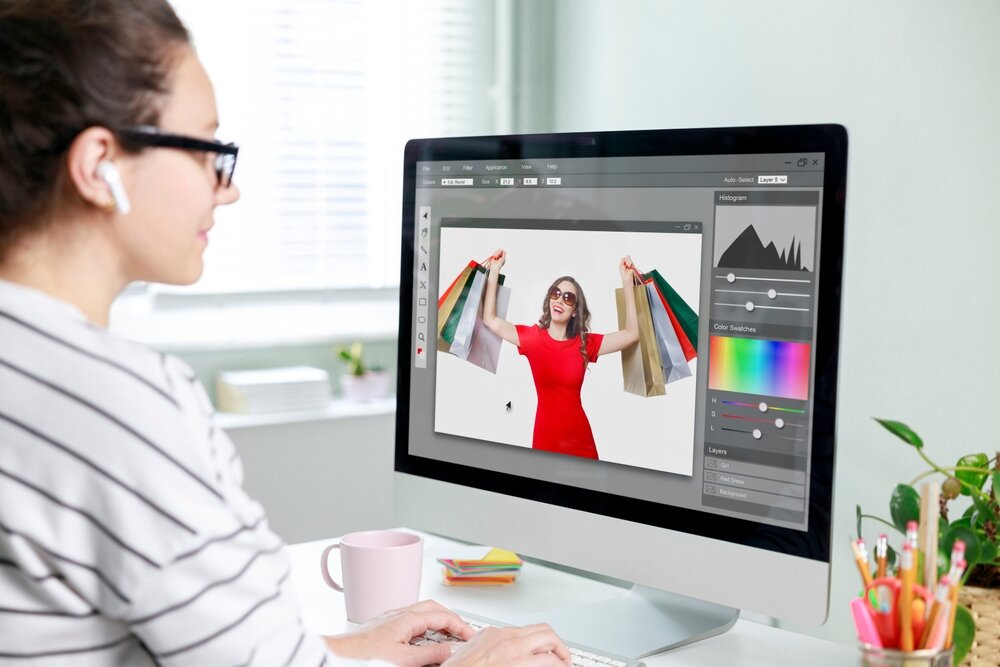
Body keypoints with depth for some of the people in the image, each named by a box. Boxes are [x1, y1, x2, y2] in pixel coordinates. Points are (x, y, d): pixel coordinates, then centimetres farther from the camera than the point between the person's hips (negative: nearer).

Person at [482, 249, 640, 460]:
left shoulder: (585, 343, 3)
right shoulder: (532, 337, 2)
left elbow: (632, 333, -5)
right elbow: (490, 320, -1)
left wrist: (627, 281, -10)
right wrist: (494, 271, -4)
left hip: (579, 438, 1)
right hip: (545, 436, -1)